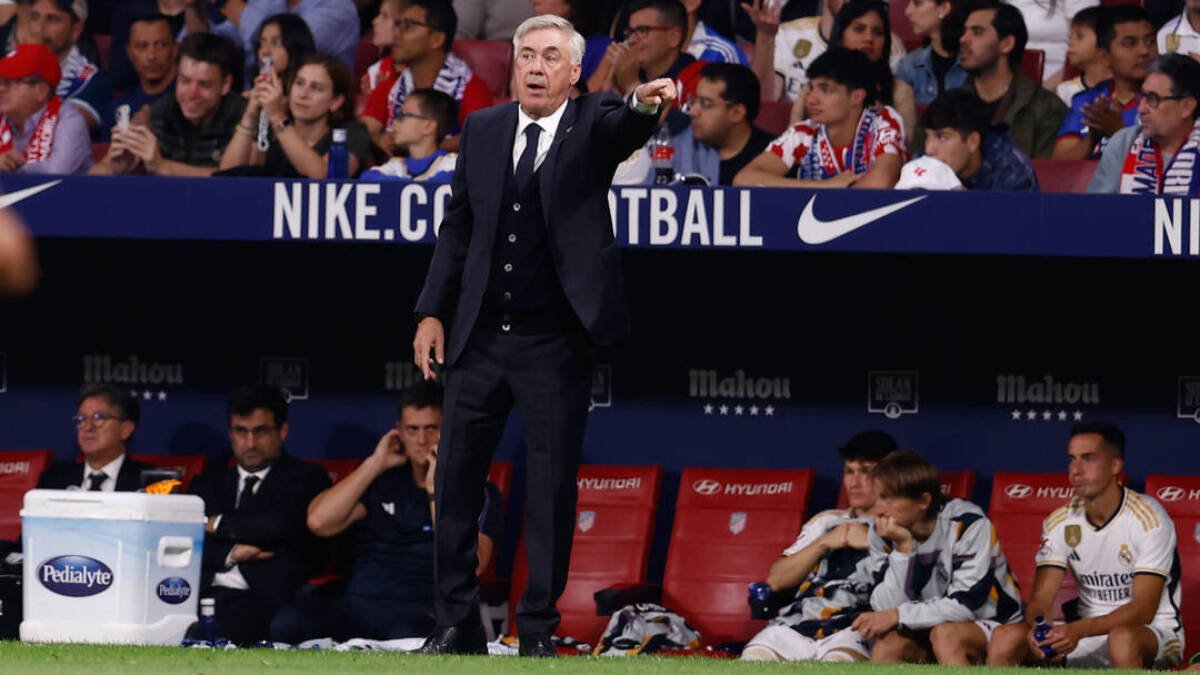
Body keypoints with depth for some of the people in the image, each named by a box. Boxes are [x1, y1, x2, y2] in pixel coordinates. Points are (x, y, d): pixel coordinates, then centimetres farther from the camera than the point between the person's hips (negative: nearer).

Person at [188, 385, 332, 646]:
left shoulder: (306, 478, 12)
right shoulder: (209, 483, 27)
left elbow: (281, 525, -8)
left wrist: (219, 524, 4)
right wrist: (231, 553, -6)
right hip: (205, 594, 3)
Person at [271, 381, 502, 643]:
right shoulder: (383, 480, 20)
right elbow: (319, 522, 6)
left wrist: (436, 490, -5)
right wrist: (375, 464, 7)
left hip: (423, 613, -3)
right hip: (358, 603, 3)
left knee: (407, 638, -43)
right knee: (287, 624, -30)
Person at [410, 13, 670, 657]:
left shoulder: (591, 124, -3)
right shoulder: (483, 129, 6)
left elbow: (622, 128, -27)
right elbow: (457, 226, 11)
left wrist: (647, 104, -51)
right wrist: (432, 313, 5)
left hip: (555, 344, -3)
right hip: (479, 336, 3)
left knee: (553, 488, 1)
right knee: (456, 476, 6)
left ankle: (539, 629, 10)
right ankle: (457, 623, 15)